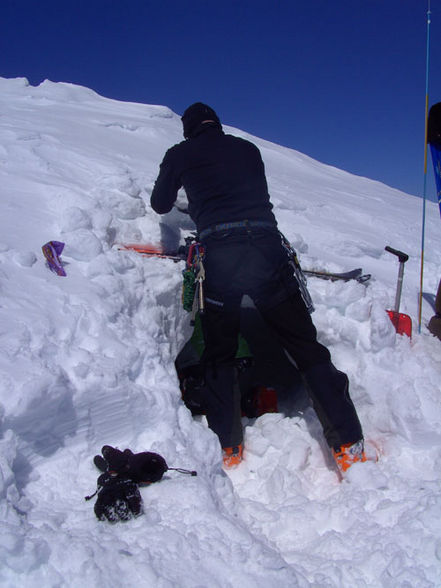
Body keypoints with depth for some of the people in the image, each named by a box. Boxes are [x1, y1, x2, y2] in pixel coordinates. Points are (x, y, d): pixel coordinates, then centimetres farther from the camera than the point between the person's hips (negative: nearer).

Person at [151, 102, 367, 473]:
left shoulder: (181, 154, 16)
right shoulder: (248, 148, 23)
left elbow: (160, 204, 27)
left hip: (219, 252, -1)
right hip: (267, 247, 2)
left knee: (219, 353, 15)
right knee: (305, 345, 5)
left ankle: (227, 447, 14)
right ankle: (348, 444, 5)